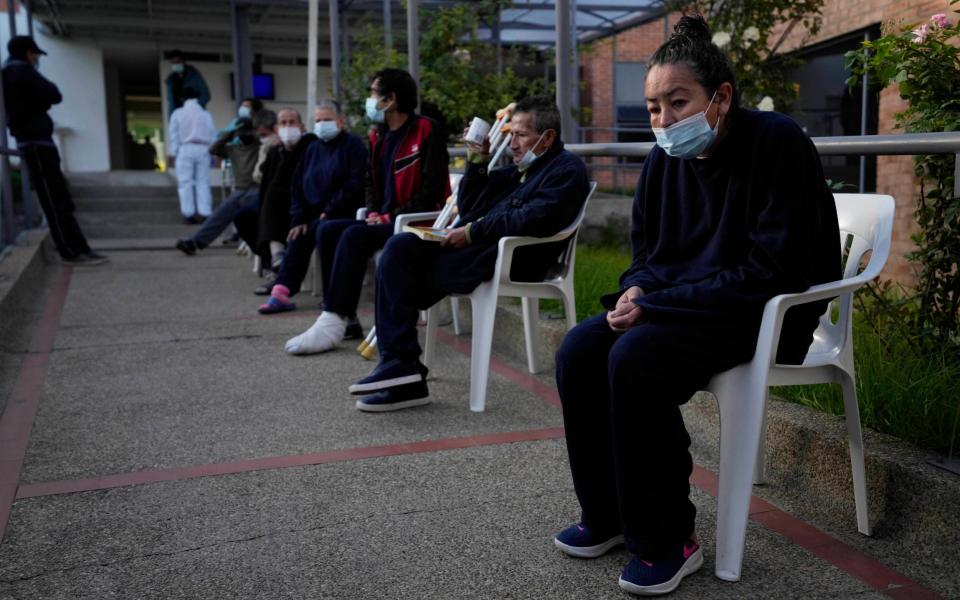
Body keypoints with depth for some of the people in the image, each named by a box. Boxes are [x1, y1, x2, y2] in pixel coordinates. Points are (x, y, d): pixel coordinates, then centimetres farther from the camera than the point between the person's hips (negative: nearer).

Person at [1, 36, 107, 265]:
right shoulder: (22, 70, -10)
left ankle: (77, 249, 11)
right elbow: (54, 96, -10)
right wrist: (44, 84, 7)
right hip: (36, 142, -10)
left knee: (58, 200, 9)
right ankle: (72, 251, -7)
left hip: (34, 141, 10)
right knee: (55, 201, -8)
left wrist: (40, 98, 0)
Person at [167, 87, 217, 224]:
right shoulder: (206, 114, 11)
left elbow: (174, 135, 4)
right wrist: (212, 153, 10)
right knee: (203, 182, 1)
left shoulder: (178, 113, 6)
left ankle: (189, 213, -6)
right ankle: (204, 213, -7)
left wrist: (173, 153, 7)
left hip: (185, 149, -2)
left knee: (185, 182, 0)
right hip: (203, 149, 2)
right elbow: (212, 135, 7)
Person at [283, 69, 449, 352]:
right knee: (328, 230, -9)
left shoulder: (425, 131, -10)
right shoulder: (378, 135, 15)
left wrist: (391, 217, -17)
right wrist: (374, 213, 3)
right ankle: (344, 317, -9)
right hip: (384, 220, 8)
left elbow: (432, 188, -16)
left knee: (355, 235, -28)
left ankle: (332, 323, -27)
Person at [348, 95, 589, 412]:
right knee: (401, 246, -9)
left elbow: (532, 220, -18)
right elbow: (467, 208, 25)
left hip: (510, 261, -9)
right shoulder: (520, 169, 26)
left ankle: (400, 366, -10)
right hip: (480, 247, 9)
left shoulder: (567, 170, -1)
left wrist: (473, 231, -14)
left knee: (399, 259, -17)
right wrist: (477, 163, 12)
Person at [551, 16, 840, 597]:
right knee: (579, 350, -13)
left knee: (636, 358, -29)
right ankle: (608, 516, 3)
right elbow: (647, 253, 16)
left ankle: (667, 542, -12)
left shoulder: (777, 142, -17)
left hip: (770, 316, -7)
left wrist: (658, 304, -23)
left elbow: (774, 272, -22)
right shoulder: (665, 159, 4)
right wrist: (637, 291, -10)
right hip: (681, 305, 7)